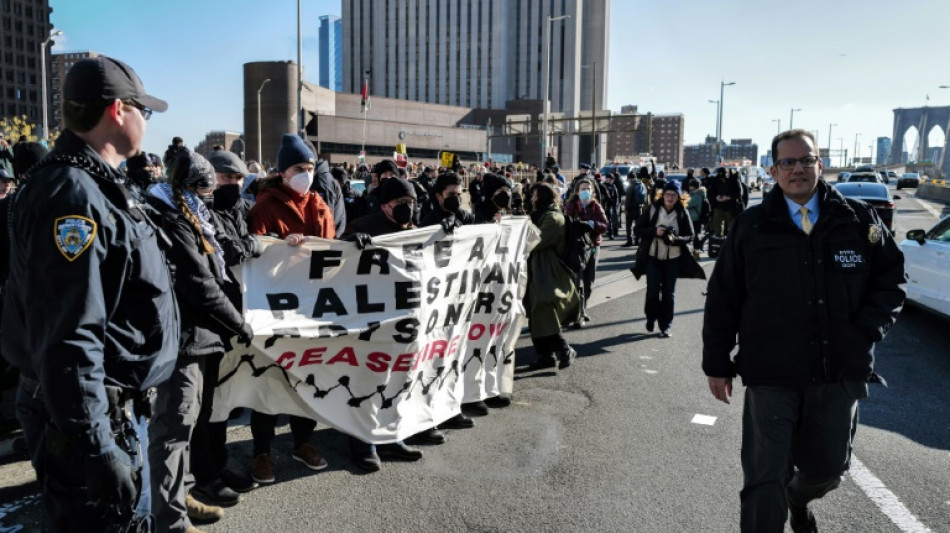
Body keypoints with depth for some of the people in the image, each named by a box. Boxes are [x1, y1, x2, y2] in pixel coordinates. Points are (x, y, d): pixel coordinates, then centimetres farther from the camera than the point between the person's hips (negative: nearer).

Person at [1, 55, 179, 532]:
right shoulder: (73, 195, -22)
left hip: (119, 408, 10)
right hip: (92, 418, -10)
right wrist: (96, 448, -26)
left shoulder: (93, 187, 12)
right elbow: (68, 339, -27)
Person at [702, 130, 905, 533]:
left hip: (841, 374, 3)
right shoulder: (752, 226, -1)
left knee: (828, 469, 21)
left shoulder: (858, 220, 3)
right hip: (770, 376, -3)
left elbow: (891, 278, 11)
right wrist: (717, 363, 0)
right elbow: (722, 298, 1)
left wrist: (868, 330, -5)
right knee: (764, 483, -1)